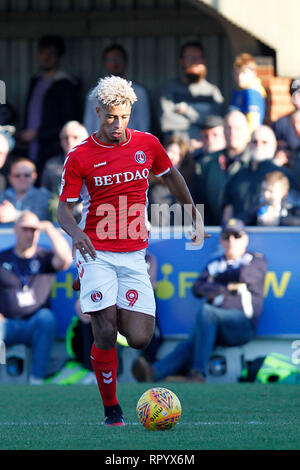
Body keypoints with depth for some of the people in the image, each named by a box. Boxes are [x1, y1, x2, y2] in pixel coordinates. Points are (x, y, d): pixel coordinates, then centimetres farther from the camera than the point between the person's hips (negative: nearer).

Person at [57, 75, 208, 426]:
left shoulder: (147, 144, 5)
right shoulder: (79, 157, -3)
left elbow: (171, 177, 23)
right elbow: (64, 207, 0)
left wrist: (196, 218, 26)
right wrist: (75, 232, -22)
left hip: (133, 255, 3)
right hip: (96, 252, -2)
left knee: (139, 340, -7)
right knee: (105, 334, -15)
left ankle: (115, 315, 30)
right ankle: (111, 411, 0)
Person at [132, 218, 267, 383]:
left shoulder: (257, 260, 16)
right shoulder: (214, 265, 28)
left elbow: (244, 275, -8)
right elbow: (198, 288, 10)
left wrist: (217, 278, 9)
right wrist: (227, 287, -3)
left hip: (242, 325, -4)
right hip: (213, 328, 4)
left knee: (205, 311, -34)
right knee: (189, 345, -27)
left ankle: (198, 373, -43)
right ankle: (153, 373, -56)